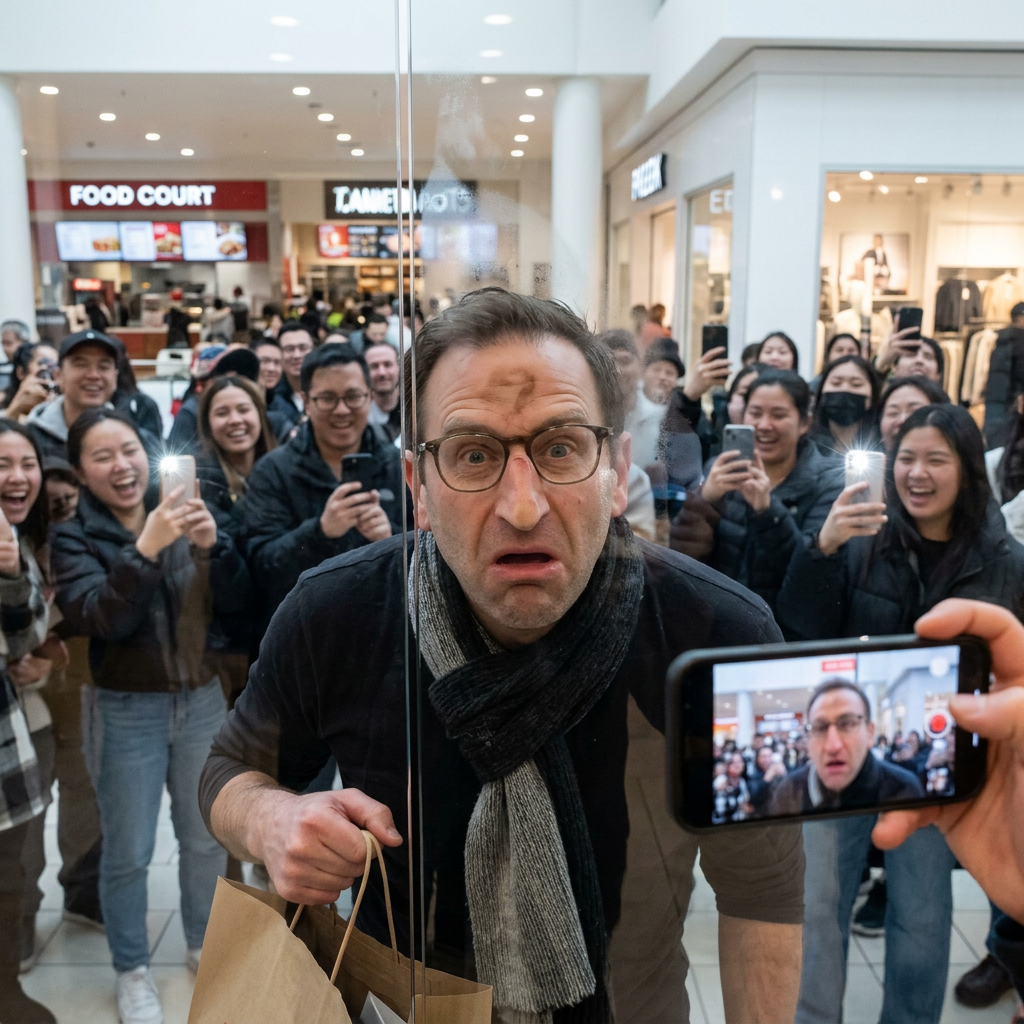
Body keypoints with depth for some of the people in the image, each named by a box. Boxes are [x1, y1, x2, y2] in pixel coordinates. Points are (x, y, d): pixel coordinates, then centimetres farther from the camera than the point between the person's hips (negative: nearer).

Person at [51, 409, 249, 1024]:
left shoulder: (186, 516, 0)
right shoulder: (73, 535, -7)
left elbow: (236, 602, -6)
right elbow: (99, 619, -22)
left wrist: (212, 544, -23)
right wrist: (145, 548, -33)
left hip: (203, 700, 3)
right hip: (126, 712, -3)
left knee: (207, 838, 16)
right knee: (128, 854, 8)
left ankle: (204, 945, 39)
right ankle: (132, 969, 30)